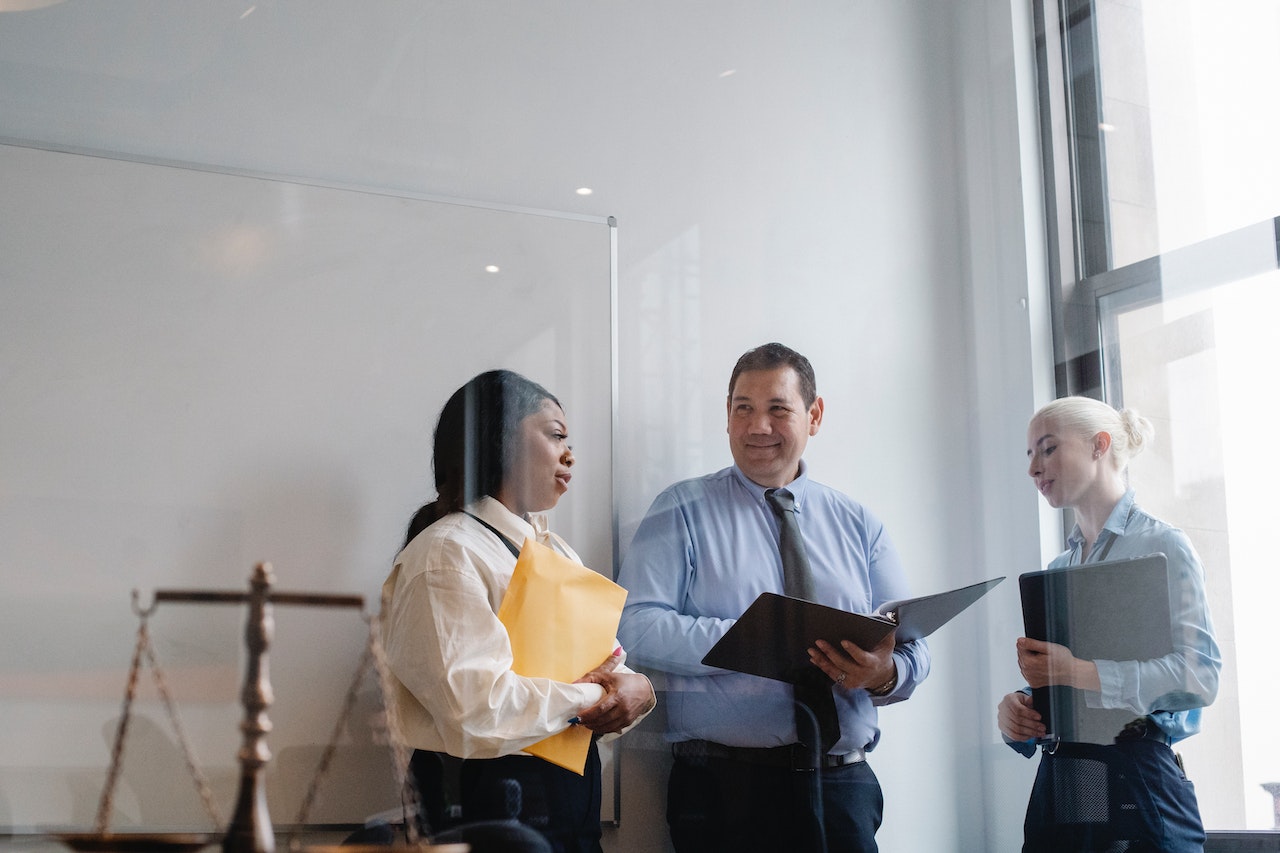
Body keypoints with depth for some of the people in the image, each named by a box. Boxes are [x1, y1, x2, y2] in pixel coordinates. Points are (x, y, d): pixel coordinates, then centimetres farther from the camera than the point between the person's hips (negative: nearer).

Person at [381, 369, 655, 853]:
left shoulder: (556, 550, 16)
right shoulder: (445, 555, -15)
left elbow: (609, 660, 10)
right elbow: (478, 712, -26)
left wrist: (637, 690, -13)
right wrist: (590, 695, -13)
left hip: (574, 789, 9)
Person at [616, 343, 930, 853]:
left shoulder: (858, 525, 12)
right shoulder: (682, 512, 4)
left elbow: (913, 653, 9)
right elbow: (637, 626, -9)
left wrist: (884, 673, -16)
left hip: (843, 787, 3)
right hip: (727, 787, -2)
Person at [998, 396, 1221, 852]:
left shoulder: (1163, 546, -5)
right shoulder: (1056, 568, 16)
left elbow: (1200, 675, -16)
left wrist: (1081, 672, -24)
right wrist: (1013, 711, -3)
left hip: (1135, 780, -6)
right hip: (1058, 786, 6)